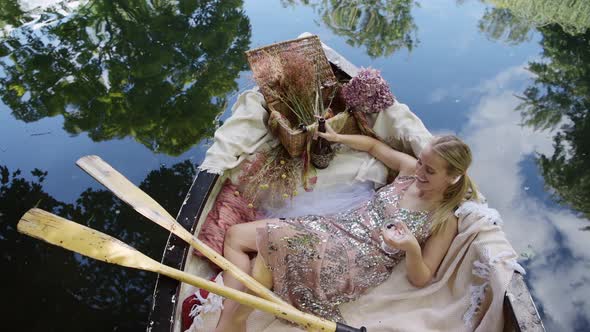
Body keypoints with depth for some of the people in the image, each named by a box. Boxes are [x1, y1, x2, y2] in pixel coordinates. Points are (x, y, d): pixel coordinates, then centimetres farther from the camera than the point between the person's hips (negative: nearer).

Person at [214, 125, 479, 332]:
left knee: (275, 240, -31)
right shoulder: (409, 169, 7)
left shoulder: (445, 221, -6)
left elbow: (421, 279, -5)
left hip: (353, 266, -7)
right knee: (235, 235, -3)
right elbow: (373, 145, 24)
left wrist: (412, 248, -24)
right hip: (333, 229, 7)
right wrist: (338, 137, 13)